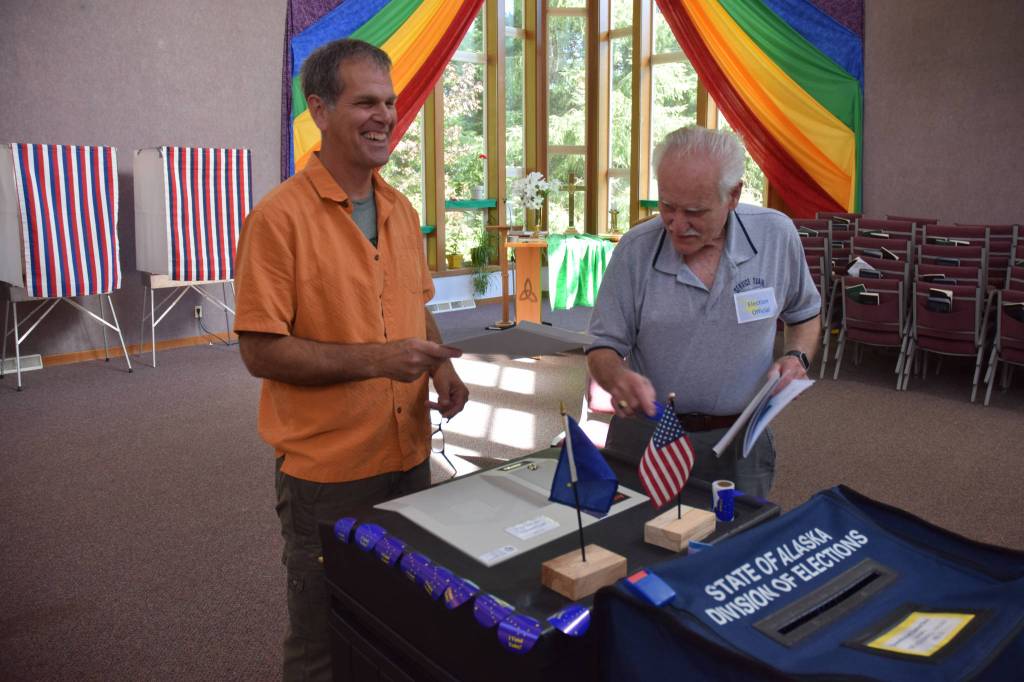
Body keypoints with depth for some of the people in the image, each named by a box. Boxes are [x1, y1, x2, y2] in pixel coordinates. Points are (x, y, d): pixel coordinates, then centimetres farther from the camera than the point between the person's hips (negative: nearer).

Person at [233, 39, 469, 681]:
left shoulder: (402, 210, 6)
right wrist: (375, 358, -24)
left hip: (410, 454, 6)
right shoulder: (280, 216, -14)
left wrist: (441, 367, -2)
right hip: (326, 467, -6)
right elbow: (261, 350, -16)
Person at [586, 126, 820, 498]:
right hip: (644, 436, 0)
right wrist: (618, 377, -28)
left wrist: (797, 357, -7)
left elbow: (806, 314, 13)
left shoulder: (776, 235, -6)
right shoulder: (635, 250, -11)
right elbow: (603, 349, -6)